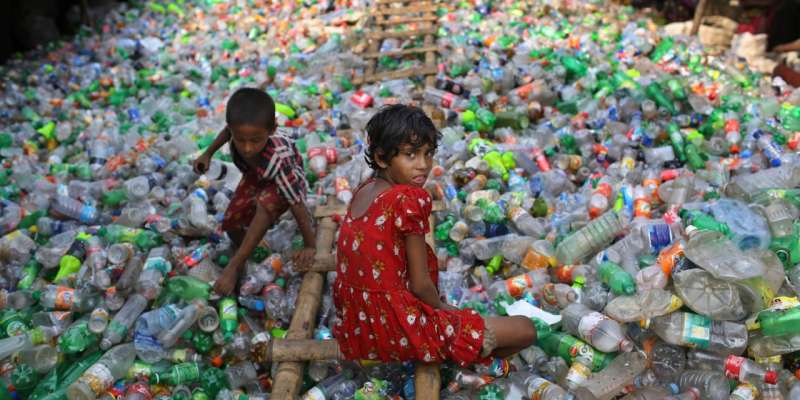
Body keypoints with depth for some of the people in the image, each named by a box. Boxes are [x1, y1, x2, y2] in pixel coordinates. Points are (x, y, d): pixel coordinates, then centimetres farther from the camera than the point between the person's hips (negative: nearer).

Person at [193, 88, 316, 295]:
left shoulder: (277, 161, -45)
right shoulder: (238, 128, -33)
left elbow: (298, 206, -35)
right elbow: (227, 131, -3)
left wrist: (310, 247, -26)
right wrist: (207, 154, 5)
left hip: (287, 181, -6)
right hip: (255, 175, 6)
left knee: (265, 204, -36)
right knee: (231, 221, -3)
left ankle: (234, 265, -23)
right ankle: (244, 253, 30)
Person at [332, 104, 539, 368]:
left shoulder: (364, 190, 4)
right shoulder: (409, 200, -19)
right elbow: (420, 284, -15)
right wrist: (441, 307, 7)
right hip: (396, 331, -8)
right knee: (525, 330, -6)